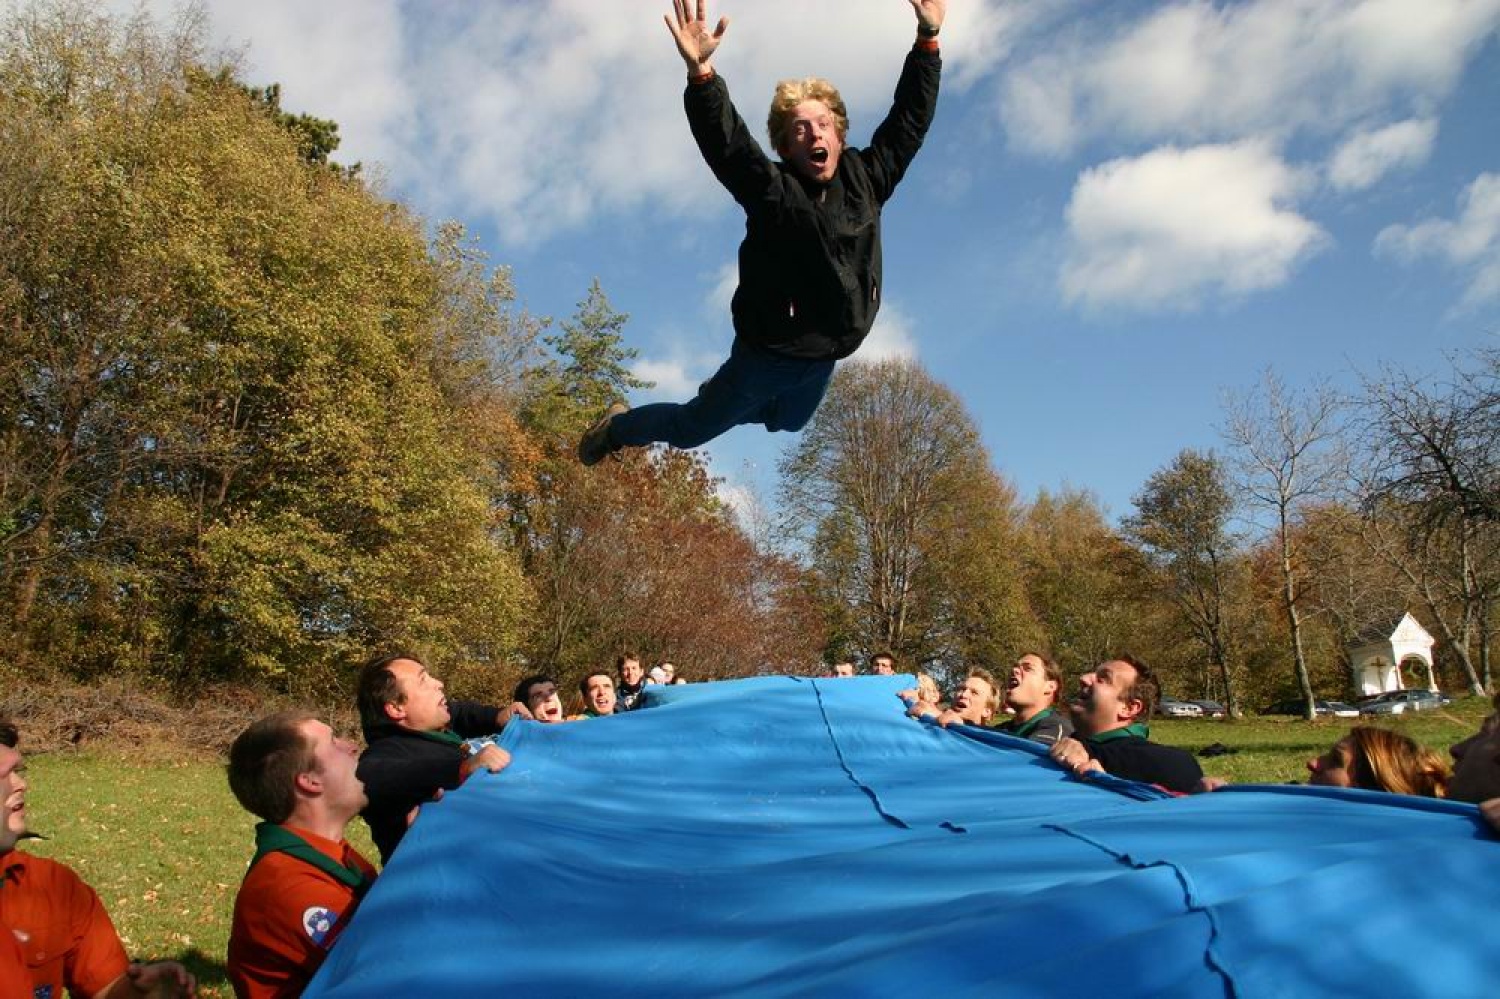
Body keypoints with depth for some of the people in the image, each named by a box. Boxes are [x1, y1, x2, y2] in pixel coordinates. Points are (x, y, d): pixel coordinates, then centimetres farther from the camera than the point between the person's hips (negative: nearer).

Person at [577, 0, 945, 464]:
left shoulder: (865, 179, -2)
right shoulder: (772, 190, -17)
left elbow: (908, 120, 2)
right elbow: (724, 139, -32)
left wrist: (928, 39, -2)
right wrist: (700, 70, -48)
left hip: (824, 361, 6)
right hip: (766, 356, -6)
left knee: (786, 423, 33)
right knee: (692, 430, 11)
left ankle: (719, 397, 62)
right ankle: (616, 427, 40)